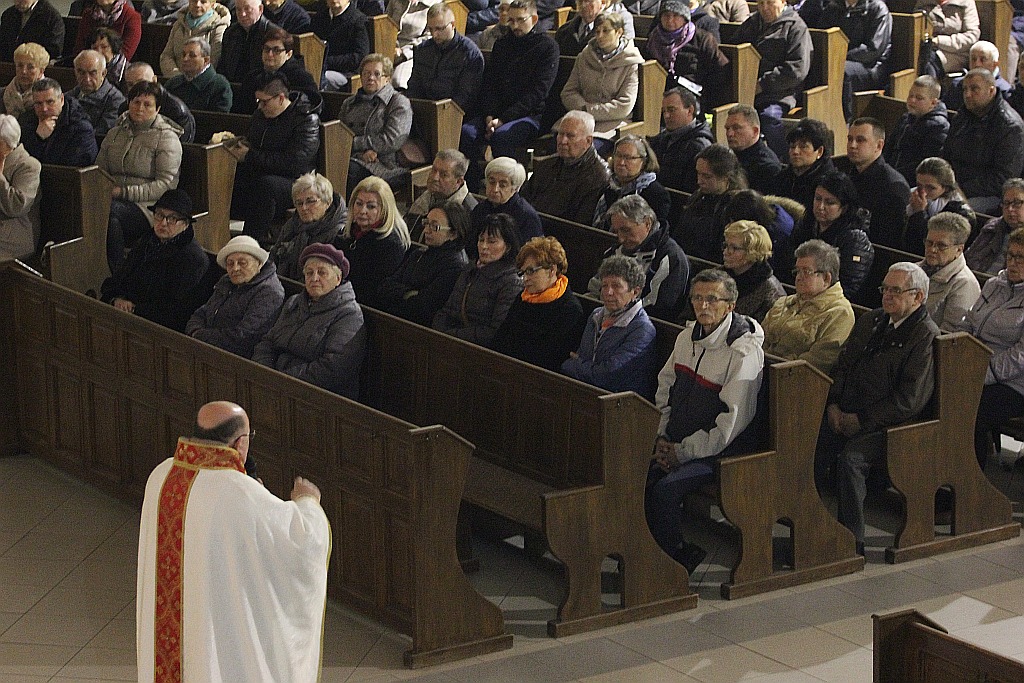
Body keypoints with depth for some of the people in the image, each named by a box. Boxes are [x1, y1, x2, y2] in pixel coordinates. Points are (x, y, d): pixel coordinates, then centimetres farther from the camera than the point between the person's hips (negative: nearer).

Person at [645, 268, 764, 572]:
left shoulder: (744, 353, -17)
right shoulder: (688, 337, 9)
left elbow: (732, 422, -20)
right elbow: (665, 388, 19)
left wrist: (683, 452, -15)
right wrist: (662, 436, 4)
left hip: (719, 453, -7)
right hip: (676, 444, 7)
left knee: (664, 490, -28)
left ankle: (679, 555, -6)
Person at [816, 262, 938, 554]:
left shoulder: (927, 337, -7)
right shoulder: (869, 321, 18)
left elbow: (909, 400, -13)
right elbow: (842, 365, 21)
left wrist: (860, 420, -14)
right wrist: (833, 405, 3)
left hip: (887, 423, -7)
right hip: (845, 415, 7)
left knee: (850, 458, -32)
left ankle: (853, 540, -21)